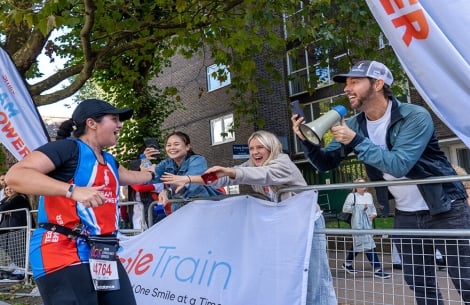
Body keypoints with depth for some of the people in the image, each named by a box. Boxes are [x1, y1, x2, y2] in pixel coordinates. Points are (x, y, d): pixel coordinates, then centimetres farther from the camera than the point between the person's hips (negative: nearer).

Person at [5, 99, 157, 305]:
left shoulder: (109, 161, 17)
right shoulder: (68, 148, -9)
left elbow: (130, 177, 39)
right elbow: (15, 175, -20)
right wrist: (73, 190, -31)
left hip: (103, 256, 9)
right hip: (64, 256, -8)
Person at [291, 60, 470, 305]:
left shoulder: (415, 117, -19)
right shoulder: (354, 125, -3)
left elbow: (399, 164, -30)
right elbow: (325, 163, -3)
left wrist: (356, 141, -31)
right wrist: (306, 140, -22)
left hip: (445, 211, -4)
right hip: (405, 216, 5)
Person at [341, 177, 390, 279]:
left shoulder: (369, 195, 13)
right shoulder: (352, 196, -7)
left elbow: (372, 207, 23)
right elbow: (345, 209, -10)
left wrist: (374, 213, 1)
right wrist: (359, 208, -14)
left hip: (367, 224, 7)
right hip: (358, 224, -7)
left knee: (358, 245, 16)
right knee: (368, 245, -11)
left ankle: (347, 264, 33)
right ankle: (377, 269, -7)